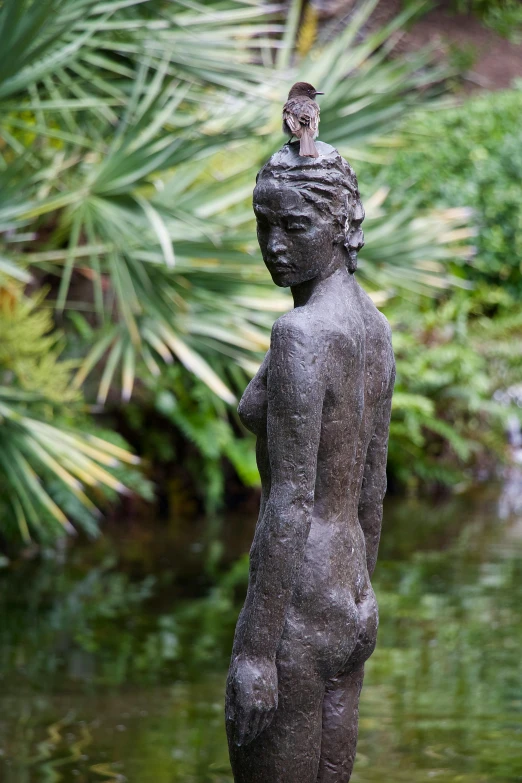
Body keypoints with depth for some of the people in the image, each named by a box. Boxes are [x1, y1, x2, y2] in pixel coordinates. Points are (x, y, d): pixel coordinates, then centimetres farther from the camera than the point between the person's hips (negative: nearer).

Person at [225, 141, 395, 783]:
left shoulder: (302, 334, -21)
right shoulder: (372, 325, 7)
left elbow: (290, 505, -22)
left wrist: (254, 653, -20)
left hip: (294, 613, -9)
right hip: (352, 600, 9)